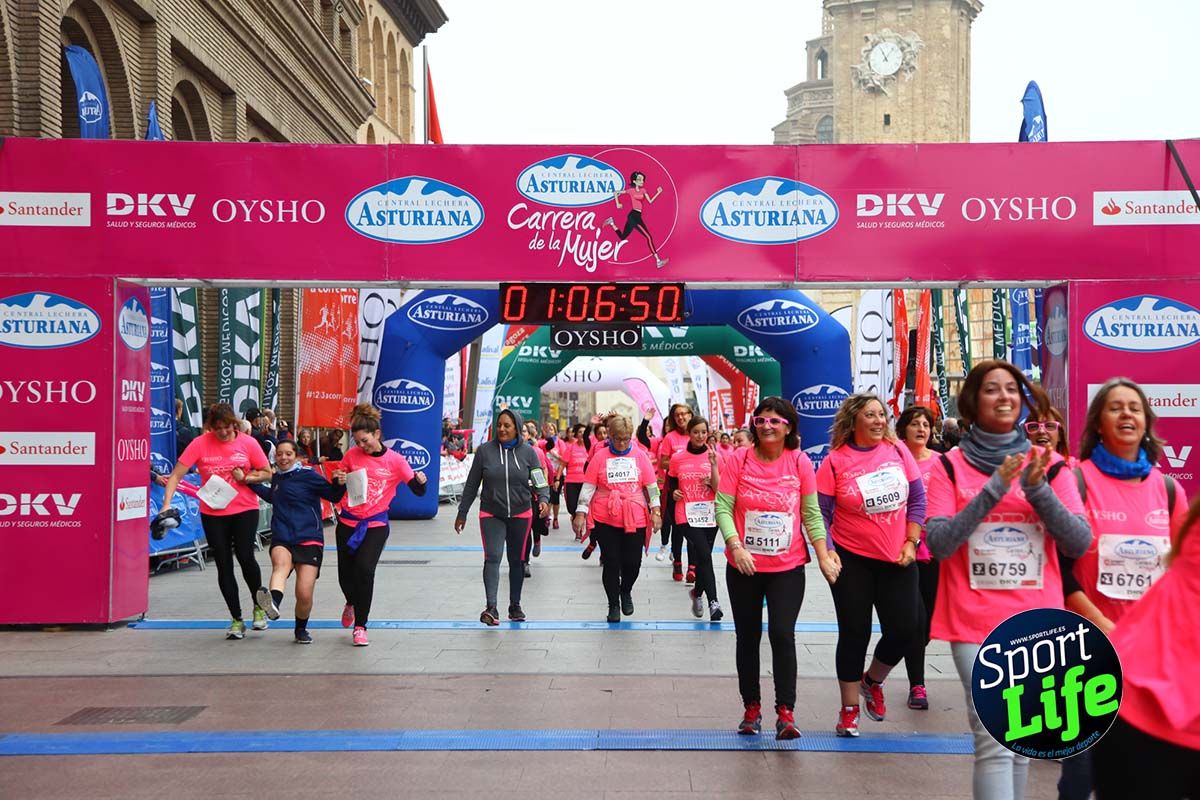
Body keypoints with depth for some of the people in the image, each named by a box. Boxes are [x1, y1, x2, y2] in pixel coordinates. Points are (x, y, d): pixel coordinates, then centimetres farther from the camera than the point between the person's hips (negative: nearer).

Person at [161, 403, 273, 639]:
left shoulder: (248, 443, -4)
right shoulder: (200, 444, -6)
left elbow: (267, 473, 5)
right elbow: (176, 475, -8)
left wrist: (246, 478, -13)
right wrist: (167, 504, -20)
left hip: (245, 509, -1)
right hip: (212, 513, 1)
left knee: (245, 557, -12)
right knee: (224, 565, 5)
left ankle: (258, 606, 15)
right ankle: (236, 619, 18)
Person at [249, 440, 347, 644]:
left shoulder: (307, 476, 0)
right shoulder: (277, 478, 17)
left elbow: (334, 496, -3)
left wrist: (339, 483, -23)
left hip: (309, 539, -3)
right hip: (281, 540, 3)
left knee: (304, 595, -9)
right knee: (281, 563, -34)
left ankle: (301, 629, 20)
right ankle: (273, 604, -63)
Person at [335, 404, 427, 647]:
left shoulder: (395, 460, -6)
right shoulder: (351, 456, 0)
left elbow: (418, 491, -4)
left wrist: (420, 481, -27)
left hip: (376, 525, -3)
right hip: (348, 523, 3)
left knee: (364, 569, -19)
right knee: (346, 573, 10)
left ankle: (360, 626, -4)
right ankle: (352, 603, 46)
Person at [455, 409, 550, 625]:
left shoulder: (528, 451, -1)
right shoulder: (485, 450, -2)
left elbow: (540, 480, -1)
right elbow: (472, 485, 4)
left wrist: (543, 499, -21)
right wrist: (462, 513, 7)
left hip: (520, 515, 2)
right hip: (491, 515, -1)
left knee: (517, 560, 12)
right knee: (492, 557, -16)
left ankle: (515, 605, 26)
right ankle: (491, 607, -22)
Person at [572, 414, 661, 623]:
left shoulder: (640, 456, 5)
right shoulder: (600, 457, 1)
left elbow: (652, 486, 7)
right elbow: (588, 487, 1)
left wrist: (655, 511, 2)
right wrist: (580, 514, -3)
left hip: (635, 520, 1)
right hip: (605, 520, -1)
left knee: (633, 562, 4)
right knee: (611, 564, 3)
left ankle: (626, 592, 35)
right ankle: (614, 604, 21)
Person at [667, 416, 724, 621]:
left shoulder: (714, 456, 2)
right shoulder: (677, 458, 2)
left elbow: (718, 487, -7)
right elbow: (671, 485, 14)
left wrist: (713, 464, -19)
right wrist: (673, 493, -7)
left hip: (709, 514, 2)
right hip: (687, 514, -2)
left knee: (703, 556, 11)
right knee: (705, 555, -18)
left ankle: (697, 593, 37)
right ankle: (713, 602, -20)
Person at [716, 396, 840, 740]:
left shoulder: (800, 462, -2)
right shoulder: (738, 459, -5)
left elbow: (812, 513, 3)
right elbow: (722, 507, -7)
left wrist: (824, 556, -1)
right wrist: (736, 546, -20)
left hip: (788, 567, -1)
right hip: (744, 568, 1)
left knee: (782, 634, -11)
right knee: (748, 637, 12)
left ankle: (786, 713, 1)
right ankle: (751, 708, 27)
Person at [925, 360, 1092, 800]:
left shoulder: (1049, 463, 5)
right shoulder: (950, 465, -1)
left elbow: (1080, 543, -1)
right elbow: (938, 544, -12)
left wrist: (1038, 489, -15)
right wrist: (993, 489, -18)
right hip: (976, 622, -3)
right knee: (996, 741, -9)